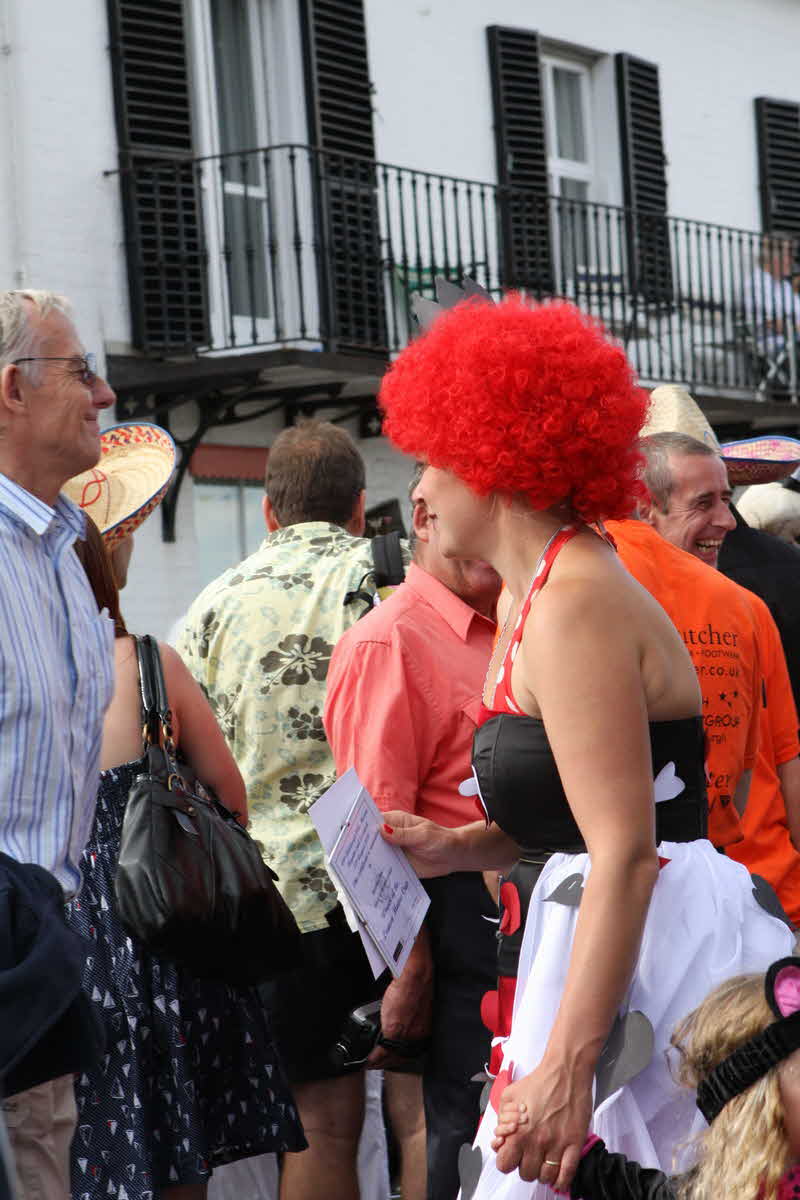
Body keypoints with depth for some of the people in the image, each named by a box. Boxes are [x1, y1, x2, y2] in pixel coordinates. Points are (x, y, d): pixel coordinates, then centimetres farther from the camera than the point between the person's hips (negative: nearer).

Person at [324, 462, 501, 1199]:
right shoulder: (391, 643, -11)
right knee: (466, 1132, -3)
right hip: (461, 912, -8)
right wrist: (407, 969, -20)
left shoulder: (506, 634, 17)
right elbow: (379, 825, -17)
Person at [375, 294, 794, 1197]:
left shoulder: (573, 602, -16)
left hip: (652, 946, -10)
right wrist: (459, 848, 10)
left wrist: (565, 1070, -26)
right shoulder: (538, 593, 15)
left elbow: (625, 851, -22)